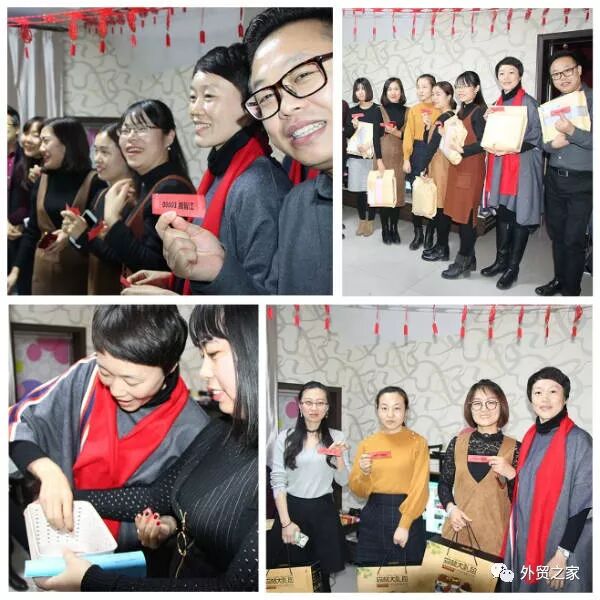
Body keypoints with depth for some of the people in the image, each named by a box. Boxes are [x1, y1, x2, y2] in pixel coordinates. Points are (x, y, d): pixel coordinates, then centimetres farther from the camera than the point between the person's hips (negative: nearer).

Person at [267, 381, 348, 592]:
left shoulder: (336, 437, 3)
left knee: (322, 575, 6)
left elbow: (343, 482, 3)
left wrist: (339, 457, -16)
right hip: (292, 508, -1)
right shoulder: (285, 437, -2)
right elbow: (277, 482, -3)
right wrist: (286, 522, -9)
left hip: (323, 511, 1)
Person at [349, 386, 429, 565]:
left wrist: (405, 524, -15)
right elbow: (358, 490, 8)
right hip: (373, 517, 3)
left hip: (407, 514, -2)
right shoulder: (367, 443, 6)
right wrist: (364, 473, -12)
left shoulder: (418, 442, -3)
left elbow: (420, 488, -8)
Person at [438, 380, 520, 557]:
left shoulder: (514, 448, -2)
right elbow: (444, 484, 11)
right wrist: (450, 507, -6)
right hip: (458, 531, 2)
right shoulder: (457, 442, 3)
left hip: (495, 535, -2)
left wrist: (511, 474, -16)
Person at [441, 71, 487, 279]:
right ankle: (469, 259, 17)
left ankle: (462, 261, 2)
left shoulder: (479, 111, -8)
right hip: (457, 167, 8)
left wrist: (460, 151, -23)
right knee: (458, 214, 9)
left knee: (466, 215, -4)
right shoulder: (462, 111, 17)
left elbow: (482, 144, -15)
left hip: (472, 168, -8)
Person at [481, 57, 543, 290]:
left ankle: (512, 267, 6)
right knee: (501, 213, 11)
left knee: (519, 216, -1)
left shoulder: (529, 103, -7)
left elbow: (537, 137, -9)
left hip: (522, 166, -6)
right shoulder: (497, 104, 14)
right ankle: (501, 260, 22)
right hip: (499, 165, 6)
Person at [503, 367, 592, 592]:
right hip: (526, 543, 6)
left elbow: (582, 504, -15)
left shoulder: (578, 440, -12)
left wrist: (562, 554, -18)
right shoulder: (530, 438, 7)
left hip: (558, 544, -6)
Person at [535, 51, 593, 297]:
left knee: (573, 239, -3)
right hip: (553, 178, 6)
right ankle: (559, 279, 31)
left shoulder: (592, 101, -8)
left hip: (582, 181, -6)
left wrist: (572, 132, -30)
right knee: (556, 234, 16)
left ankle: (571, 291, 8)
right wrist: (551, 143, -12)